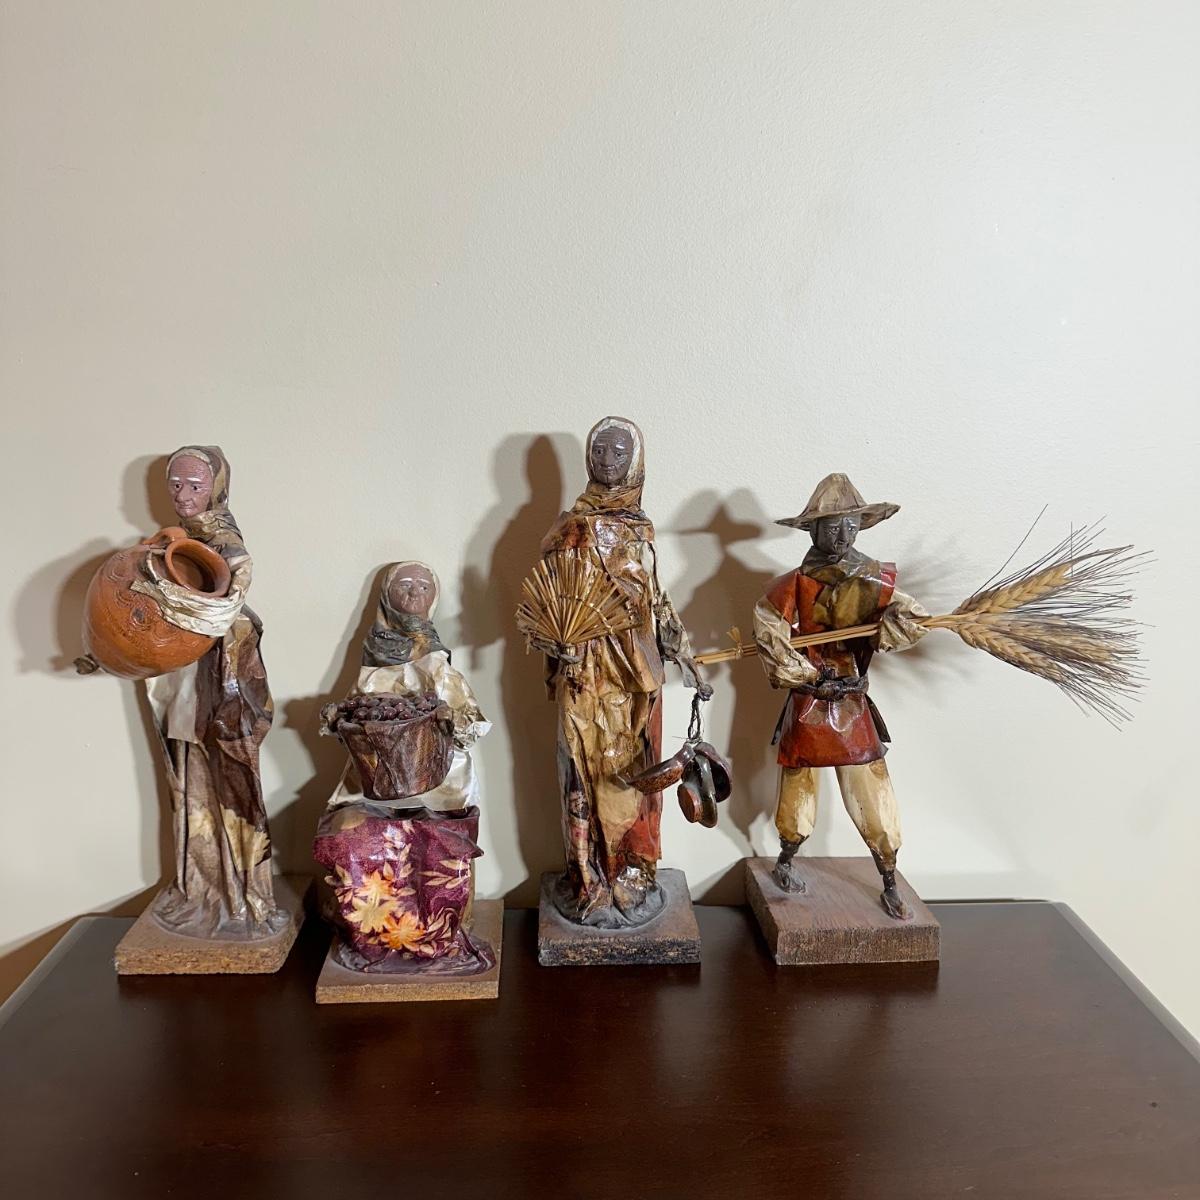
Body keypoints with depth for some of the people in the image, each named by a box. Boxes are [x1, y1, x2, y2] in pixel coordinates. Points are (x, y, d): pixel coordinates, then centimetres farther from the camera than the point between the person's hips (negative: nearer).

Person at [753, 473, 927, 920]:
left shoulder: (876, 580, 1)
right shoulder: (793, 584, -8)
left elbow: (911, 621, -11)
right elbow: (770, 636, -16)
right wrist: (813, 679, -16)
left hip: (854, 703, 2)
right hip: (808, 701, -2)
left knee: (873, 795, 5)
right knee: (798, 787, 10)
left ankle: (890, 887, 21)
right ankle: (784, 862, 35)